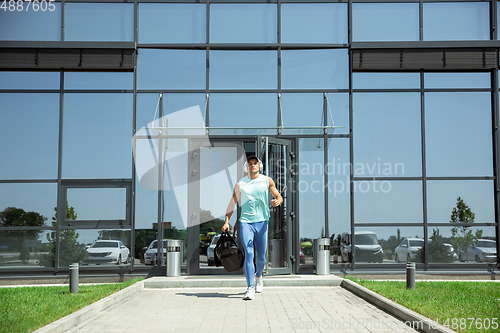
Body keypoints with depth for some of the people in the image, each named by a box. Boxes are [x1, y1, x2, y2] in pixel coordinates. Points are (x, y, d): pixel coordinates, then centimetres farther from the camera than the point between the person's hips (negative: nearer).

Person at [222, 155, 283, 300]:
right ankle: (250, 289, -12)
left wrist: (277, 201, -15)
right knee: (248, 254, -14)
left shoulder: (267, 181, 7)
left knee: (261, 257, 8)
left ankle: (258, 276, 40)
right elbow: (232, 203, 12)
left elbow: (279, 197, 10)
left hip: (262, 222, 1)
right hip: (245, 222, -1)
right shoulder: (240, 184, 7)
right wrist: (226, 221, 3)